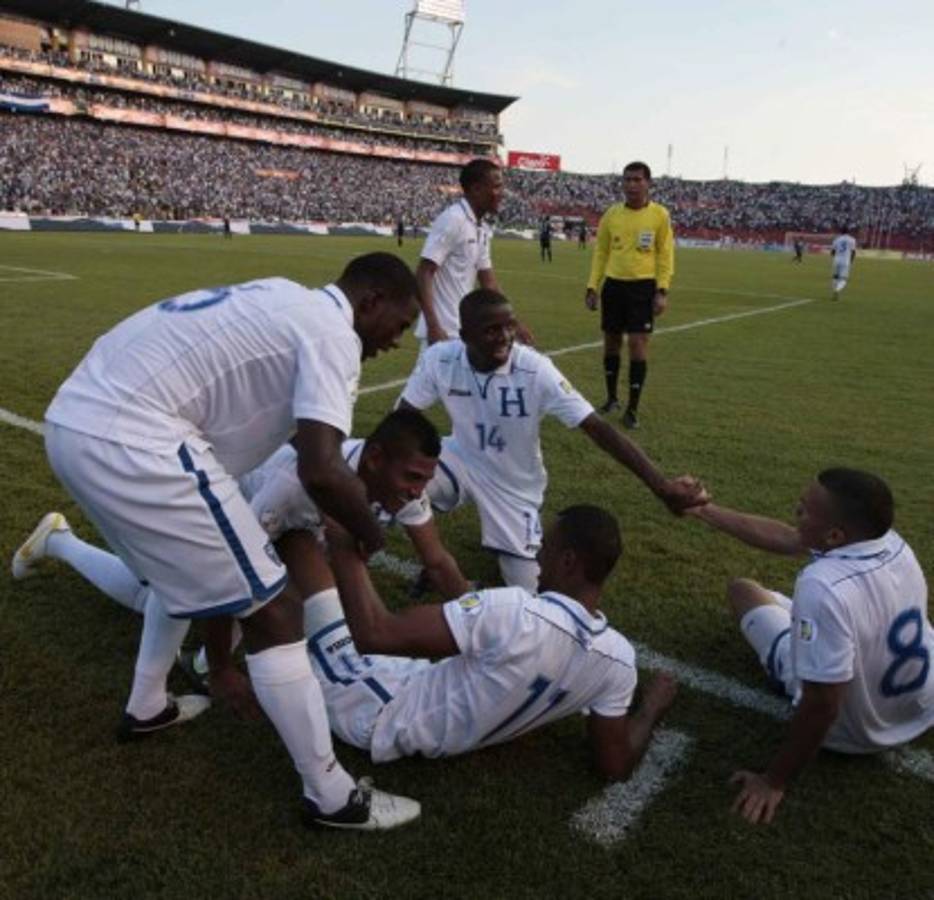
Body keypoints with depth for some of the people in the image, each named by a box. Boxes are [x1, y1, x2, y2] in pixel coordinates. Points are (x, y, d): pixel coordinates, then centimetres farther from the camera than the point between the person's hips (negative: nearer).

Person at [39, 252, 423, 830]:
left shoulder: (287, 304, 21)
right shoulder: (332, 333, -7)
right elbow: (320, 470, -21)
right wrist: (370, 534, -1)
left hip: (77, 420, 11)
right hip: (127, 440, -10)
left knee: (185, 565, 33)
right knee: (272, 610, -2)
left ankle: (147, 707, 49)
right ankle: (331, 795, 12)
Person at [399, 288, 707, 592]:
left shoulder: (535, 370, -30)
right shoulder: (439, 359, -22)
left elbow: (599, 428, -32)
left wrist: (661, 486, -39)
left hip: (515, 483, -1)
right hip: (461, 460, 2)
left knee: (525, 586, -3)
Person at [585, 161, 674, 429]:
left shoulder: (659, 215, -3)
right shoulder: (611, 214, 4)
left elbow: (665, 255, -2)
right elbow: (600, 252, 9)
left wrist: (662, 291, -9)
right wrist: (592, 287, 4)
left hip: (644, 286, -3)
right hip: (613, 284, 3)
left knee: (637, 343, -7)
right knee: (611, 341, 10)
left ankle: (633, 409, 4)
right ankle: (611, 398, 29)